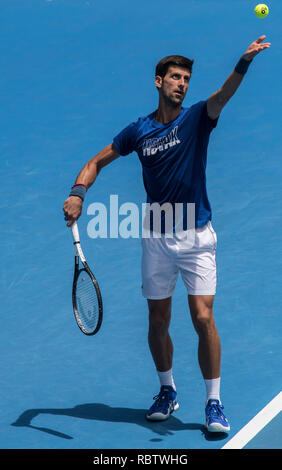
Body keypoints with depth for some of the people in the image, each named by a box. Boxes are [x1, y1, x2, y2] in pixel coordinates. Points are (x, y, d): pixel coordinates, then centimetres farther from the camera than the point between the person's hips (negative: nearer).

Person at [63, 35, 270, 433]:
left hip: (197, 236, -2)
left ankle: (214, 403, 1)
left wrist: (245, 62, -44)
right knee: (158, 321, 9)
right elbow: (97, 162, 13)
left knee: (203, 318, -9)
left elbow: (224, 94, -24)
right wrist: (78, 192, -6)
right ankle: (167, 392, 30)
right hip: (157, 239, 2)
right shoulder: (139, 131, 2)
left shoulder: (197, 118, -3)